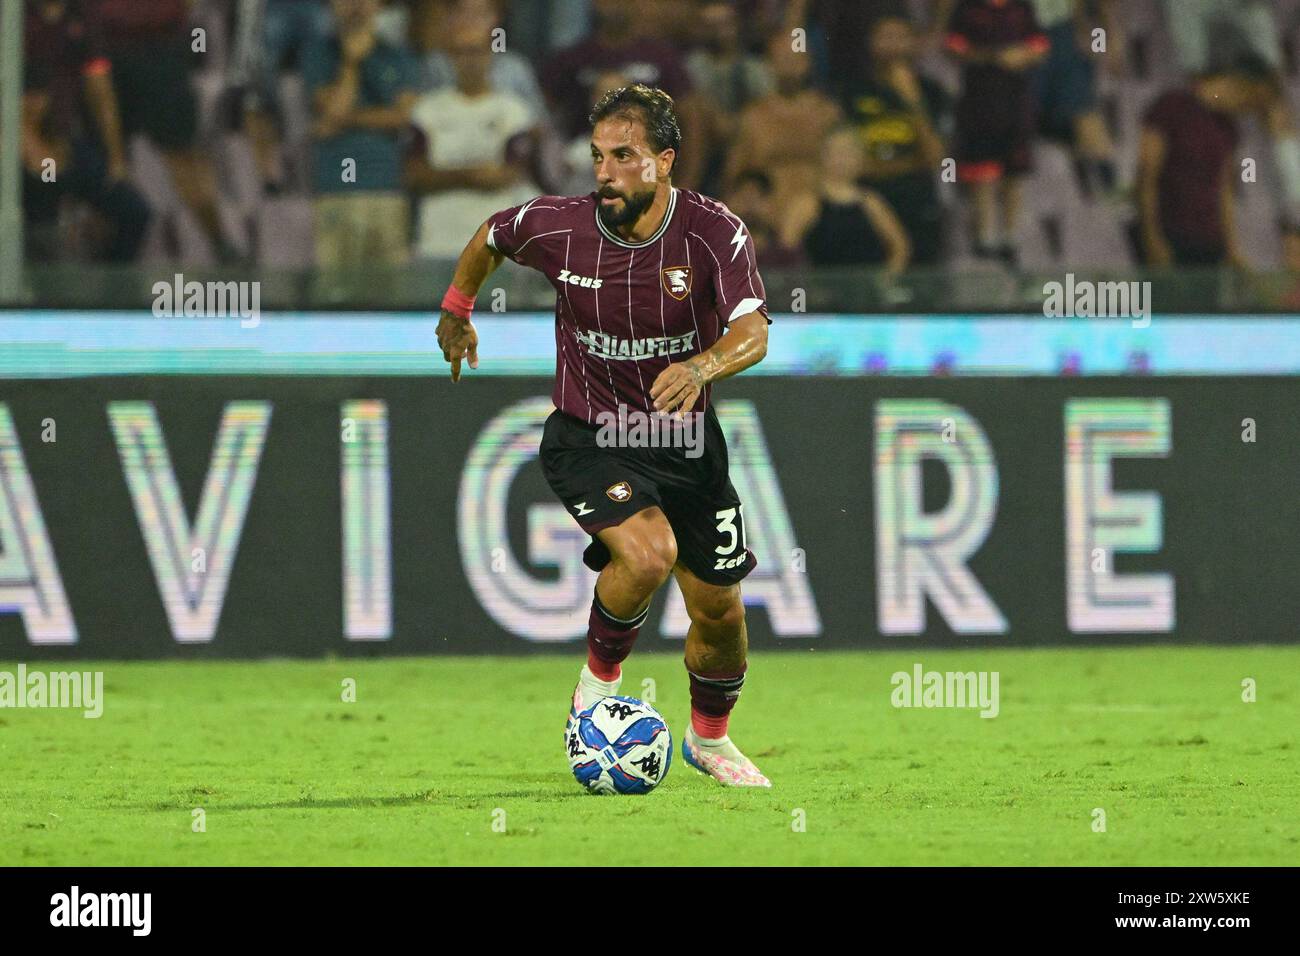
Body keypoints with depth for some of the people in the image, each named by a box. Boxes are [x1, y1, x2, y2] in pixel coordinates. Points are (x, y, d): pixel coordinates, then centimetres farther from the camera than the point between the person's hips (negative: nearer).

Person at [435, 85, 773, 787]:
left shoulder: (714, 232, -18)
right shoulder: (557, 226, -14)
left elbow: (753, 333, -31)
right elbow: (491, 236, 9)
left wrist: (700, 367, -51)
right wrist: (456, 309, 21)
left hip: (685, 438, 2)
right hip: (587, 434, -2)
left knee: (719, 609, 6)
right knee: (648, 552, -29)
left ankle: (708, 737, 35)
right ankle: (600, 676, -1)